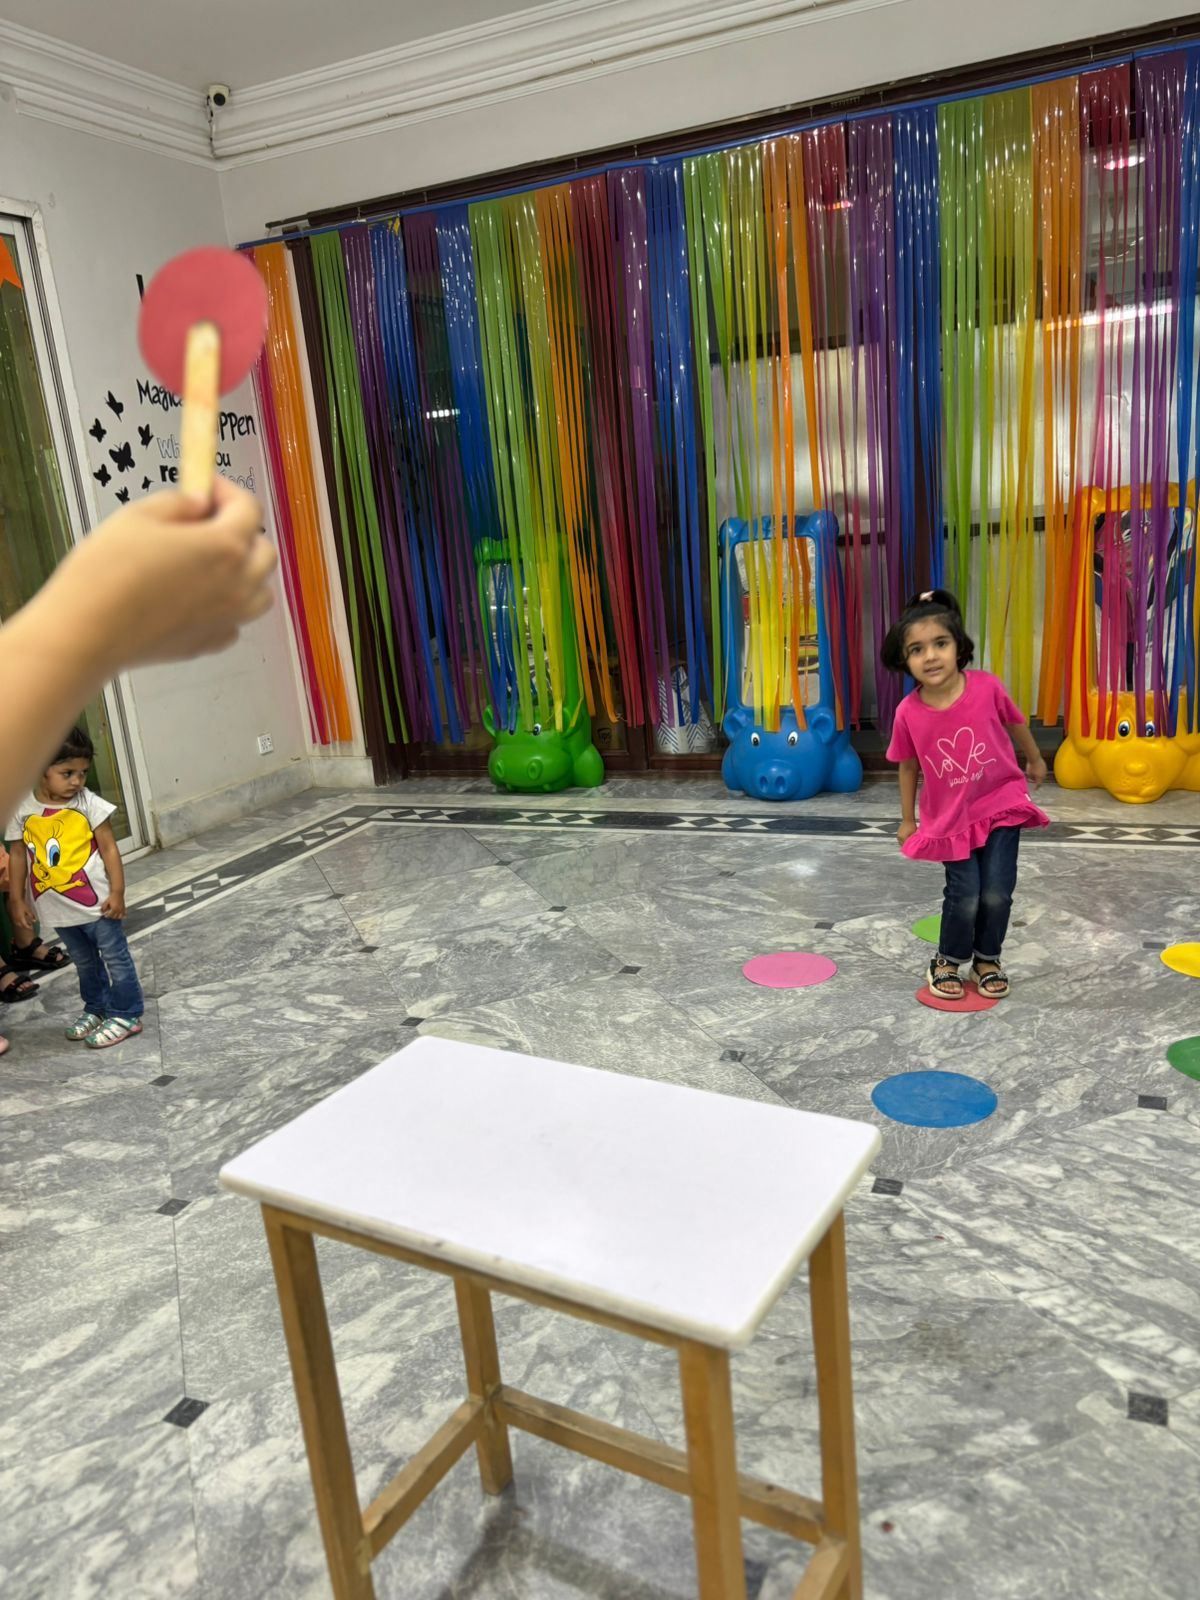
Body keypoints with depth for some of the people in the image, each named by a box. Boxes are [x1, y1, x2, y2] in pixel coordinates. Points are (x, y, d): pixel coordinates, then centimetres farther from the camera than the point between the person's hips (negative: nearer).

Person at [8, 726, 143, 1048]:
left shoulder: (89, 804, -14)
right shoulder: (22, 809, -6)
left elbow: (109, 848, -10)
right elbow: (19, 854, 3)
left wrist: (117, 893, -12)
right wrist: (17, 899, 4)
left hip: (97, 902, -4)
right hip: (58, 907, 4)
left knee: (115, 957, 7)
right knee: (84, 963, 21)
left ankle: (126, 1014, 17)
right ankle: (96, 1008, 38)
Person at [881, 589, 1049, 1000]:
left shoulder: (987, 687, -19)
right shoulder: (908, 713, -18)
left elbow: (1015, 723, 4)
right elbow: (909, 766, 0)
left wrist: (1035, 760, 21)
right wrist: (907, 819, 9)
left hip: (1001, 803, 1)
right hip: (950, 816, 0)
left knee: (996, 893, -2)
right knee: (964, 896, -3)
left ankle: (987, 958, 27)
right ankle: (948, 961, 25)